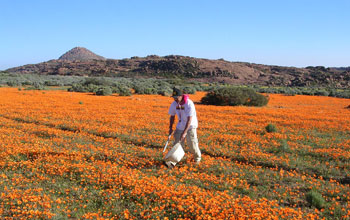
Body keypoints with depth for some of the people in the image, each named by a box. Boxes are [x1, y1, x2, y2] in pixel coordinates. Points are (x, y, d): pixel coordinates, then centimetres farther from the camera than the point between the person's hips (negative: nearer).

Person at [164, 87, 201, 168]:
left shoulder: (189, 103, -25)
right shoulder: (174, 104, -7)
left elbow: (189, 120, -28)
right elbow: (172, 116, 8)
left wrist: (184, 132, -31)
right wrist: (170, 128, 1)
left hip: (190, 126, -4)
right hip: (180, 126, 5)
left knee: (192, 144, -1)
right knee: (177, 143, -4)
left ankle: (197, 157, 27)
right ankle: (172, 162, -8)